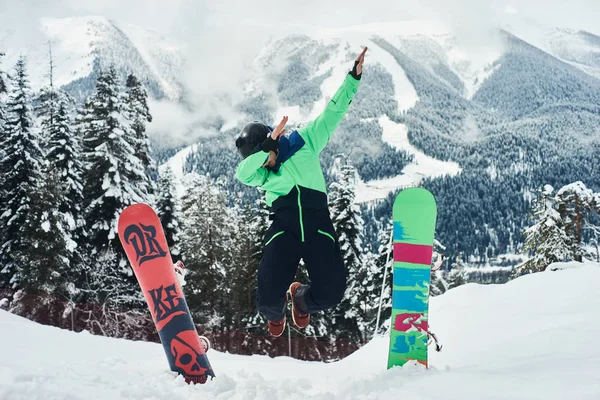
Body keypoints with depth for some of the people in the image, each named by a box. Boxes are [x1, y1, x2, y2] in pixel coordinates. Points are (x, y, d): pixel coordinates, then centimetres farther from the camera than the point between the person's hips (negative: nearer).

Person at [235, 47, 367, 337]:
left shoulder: (305, 142, 9)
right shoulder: (262, 175, 9)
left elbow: (332, 114, 7)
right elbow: (242, 174, -14)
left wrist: (353, 78, 0)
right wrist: (267, 147, -27)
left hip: (318, 228, 0)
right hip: (283, 230, 0)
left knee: (330, 293, -11)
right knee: (268, 299, -12)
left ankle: (301, 298, 28)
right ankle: (275, 313, 30)